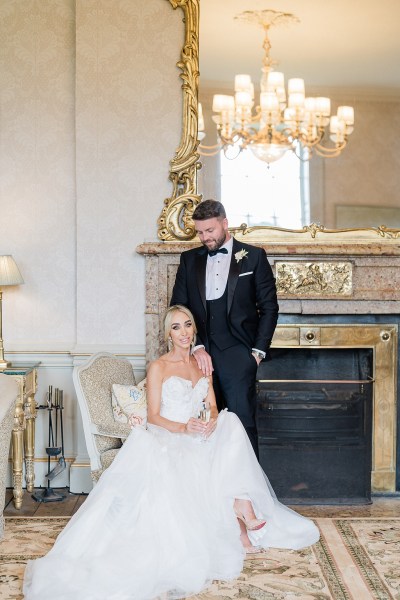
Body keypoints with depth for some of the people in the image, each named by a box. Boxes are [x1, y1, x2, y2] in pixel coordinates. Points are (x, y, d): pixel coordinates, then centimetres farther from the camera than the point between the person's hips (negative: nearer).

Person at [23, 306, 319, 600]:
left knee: (230, 423, -28)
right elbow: (153, 417, -5)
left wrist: (212, 421, -15)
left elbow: (213, 407, 10)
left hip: (199, 438, 5)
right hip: (167, 439, -5)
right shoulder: (158, 367, 0)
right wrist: (183, 428, -24)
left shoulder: (202, 364, 16)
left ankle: (243, 512, -32)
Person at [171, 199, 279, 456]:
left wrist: (259, 351, -3)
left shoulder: (254, 256, 5)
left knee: (243, 423, -4)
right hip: (200, 353, 3)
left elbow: (269, 307, 4)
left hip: (238, 355, -3)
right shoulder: (189, 259, 13)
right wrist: (196, 347, -5)